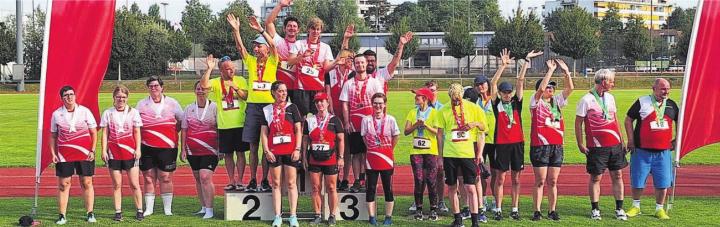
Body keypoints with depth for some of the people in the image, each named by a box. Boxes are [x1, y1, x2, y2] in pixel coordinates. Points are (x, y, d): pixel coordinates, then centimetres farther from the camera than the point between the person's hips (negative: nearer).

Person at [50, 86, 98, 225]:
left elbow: (94, 133, 4)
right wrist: (53, 153, 1)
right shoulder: (56, 114, 4)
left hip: (84, 154, -1)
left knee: (86, 183, 3)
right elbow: (53, 136, 11)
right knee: (63, 184, 1)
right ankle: (62, 216, 6)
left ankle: (90, 214, 11)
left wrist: (92, 150, -5)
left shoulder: (84, 111, 1)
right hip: (64, 156, 1)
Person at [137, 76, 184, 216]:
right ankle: (149, 208, 13)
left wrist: (173, 133, 5)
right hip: (147, 147, 1)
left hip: (167, 147, -1)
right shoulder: (141, 104, 8)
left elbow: (182, 120, 14)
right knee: (149, 178, 5)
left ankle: (168, 208, 7)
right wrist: (139, 138, 2)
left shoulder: (172, 103, 6)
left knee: (165, 178, 0)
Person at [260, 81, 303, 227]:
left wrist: (297, 149, -6)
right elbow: (263, 133, 6)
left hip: (290, 151, -1)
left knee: (291, 183, 1)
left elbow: (298, 130, 3)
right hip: (273, 152, 1)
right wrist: (266, 151, -4)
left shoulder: (292, 108, 5)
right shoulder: (267, 110, 7)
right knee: (276, 184, 4)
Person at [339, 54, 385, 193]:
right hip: (353, 125, 1)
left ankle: (365, 181, 1)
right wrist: (346, 122, -2)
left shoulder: (374, 82, 6)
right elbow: (344, 105, 6)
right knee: (356, 153, 3)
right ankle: (357, 182, 6)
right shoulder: (348, 84, 10)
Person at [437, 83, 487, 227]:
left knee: (470, 188, -4)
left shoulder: (473, 108, 0)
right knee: (451, 188, 6)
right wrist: (440, 157, 6)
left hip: (468, 154, -2)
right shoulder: (444, 111, 2)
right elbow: (440, 134, 7)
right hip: (449, 154, 2)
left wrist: (479, 153, -5)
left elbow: (481, 131, 7)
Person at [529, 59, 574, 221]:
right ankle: (537, 212, 3)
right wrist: (551, 70, -16)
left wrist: (566, 71, -2)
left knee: (553, 181, 8)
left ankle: (552, 211, 13)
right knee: (540, 181, -2)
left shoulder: (557, 101, 13)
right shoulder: (536, 102, -1)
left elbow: (570, 88, 7)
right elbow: (541, 88, -19)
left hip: (557, 146, 5)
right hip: (540, 146, -5)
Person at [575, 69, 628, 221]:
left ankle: (619, 209, 12)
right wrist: (580, 144, -8)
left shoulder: (610, 97, 11)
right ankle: (595, 210, 12)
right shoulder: (587, 100, -8)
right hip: (597, 147, -5)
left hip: (615, 145, 6)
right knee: (595, 177, 2)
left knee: (617, 175, 6)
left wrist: (621, 139, 15)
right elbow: (578, 123, -5)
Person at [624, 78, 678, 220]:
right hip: (642, 150, -2)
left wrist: (677, 140, 14)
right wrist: (631, 140, -5)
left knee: (662, 182, 4)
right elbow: (628, 120, 0)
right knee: (637, 180, 5)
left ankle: (659, 209, 18)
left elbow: (680, 122, 21)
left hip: (663, 152, 3)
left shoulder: (671, 105, 6)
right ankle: (636, 207, 22)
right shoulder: (642, 102, -4)